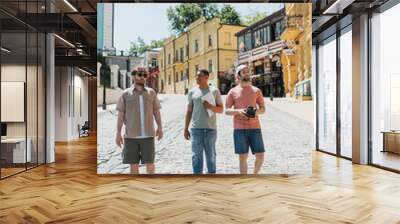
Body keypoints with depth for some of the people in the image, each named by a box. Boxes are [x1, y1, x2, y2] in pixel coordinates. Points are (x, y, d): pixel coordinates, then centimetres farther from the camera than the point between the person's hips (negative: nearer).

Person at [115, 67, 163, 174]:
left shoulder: (151, 92, 6)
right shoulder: (125, 94, 2)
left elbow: (156, 111, 10)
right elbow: (120, 114, 2)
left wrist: (160, 127, 1)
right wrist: (118, 133, -2)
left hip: (148, 134, 1)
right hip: (131, 135, 0)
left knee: (150, 163, 1)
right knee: (133, 164, 6)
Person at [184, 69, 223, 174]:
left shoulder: (214, 91, 4)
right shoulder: (192, 92, 7)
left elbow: (221, 109, 5)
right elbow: (189, 111, 11)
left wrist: (211, 107, -15)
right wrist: (185, 128, 8)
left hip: (211, 129, -1)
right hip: (196, 129, 1)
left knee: (211, 155, 9)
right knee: (196, 156, 0)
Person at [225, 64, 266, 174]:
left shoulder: (256, 90, 10)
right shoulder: (233, 92, 5)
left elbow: (263, 108, 13)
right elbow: (226, 110, 3)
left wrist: (257, 111, -10)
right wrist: (238, 111, -16)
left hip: (255, 128, 2)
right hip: (240, 129, -2)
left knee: (260, 156, 1)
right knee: (243, 157, 2)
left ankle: (255, 175, 27)